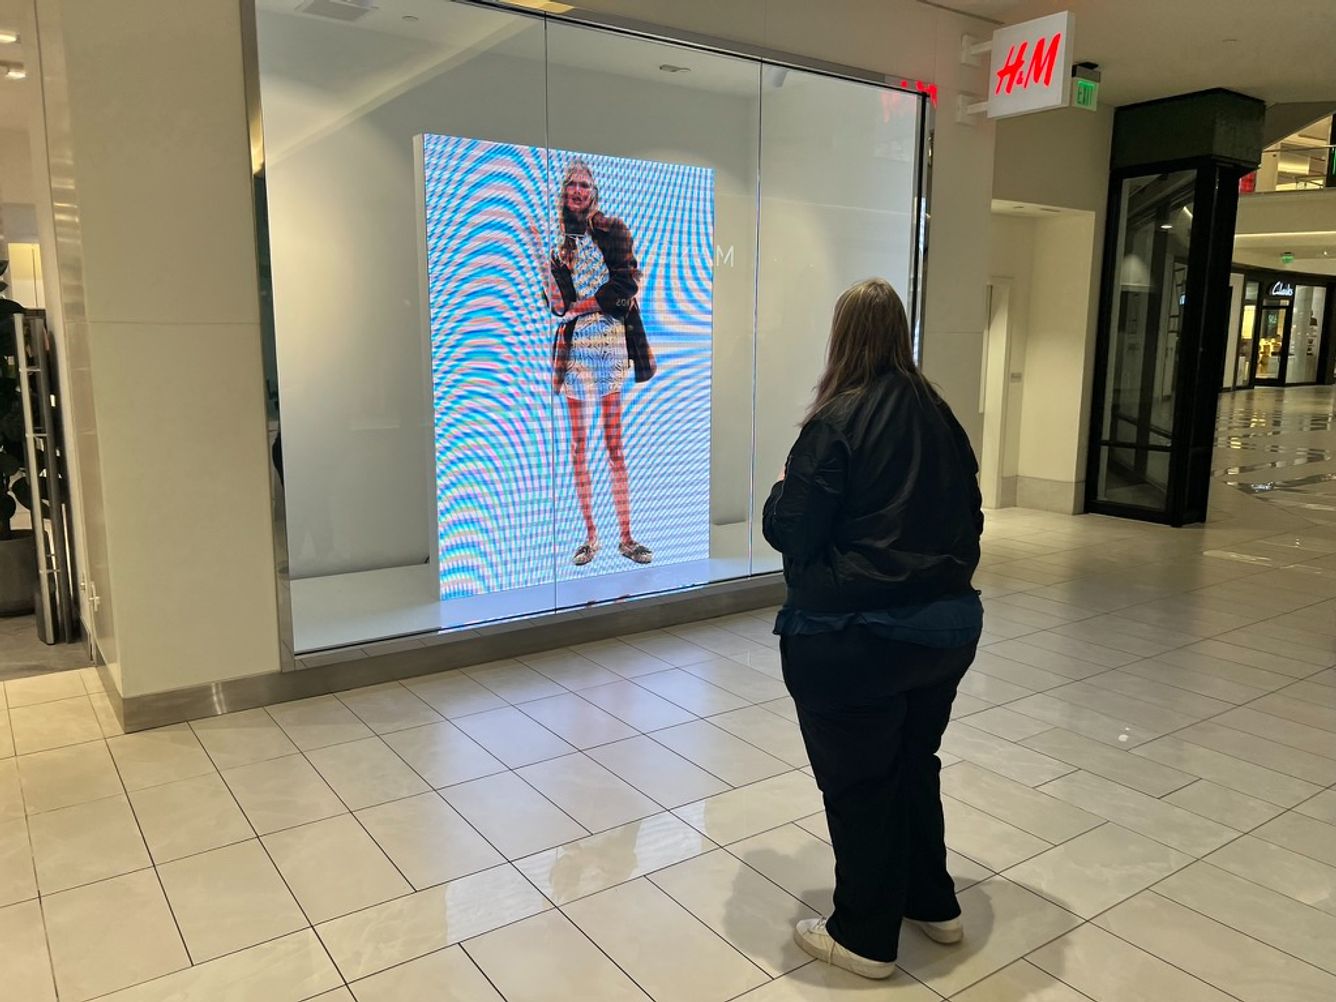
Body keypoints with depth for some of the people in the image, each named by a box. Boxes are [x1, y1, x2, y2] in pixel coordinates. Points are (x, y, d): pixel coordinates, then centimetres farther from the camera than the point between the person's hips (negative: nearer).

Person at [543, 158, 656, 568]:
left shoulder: (612, 230, 5)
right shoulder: (557, 238, 14)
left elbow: (627, 281, -6)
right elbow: (555, 300, 13)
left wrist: (582, 305, -7)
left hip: (611, 341, -2)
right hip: (574, 345, 3)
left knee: (615, 445, -1)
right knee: (578, 447, 1)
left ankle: (626, 537, 4)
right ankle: (590, 535, 9)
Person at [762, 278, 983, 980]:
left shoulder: (836, 422, -16)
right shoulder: (940, 415, 5)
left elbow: (790, 533, -14)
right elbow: (969, 516, 13)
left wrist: (781, 491, 5)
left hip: (853, 638, -7)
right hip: (947, 627, 7)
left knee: (858, 784, 9)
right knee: (914, 765, 24)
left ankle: (865, 938, 25)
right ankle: (932, 903, 39)